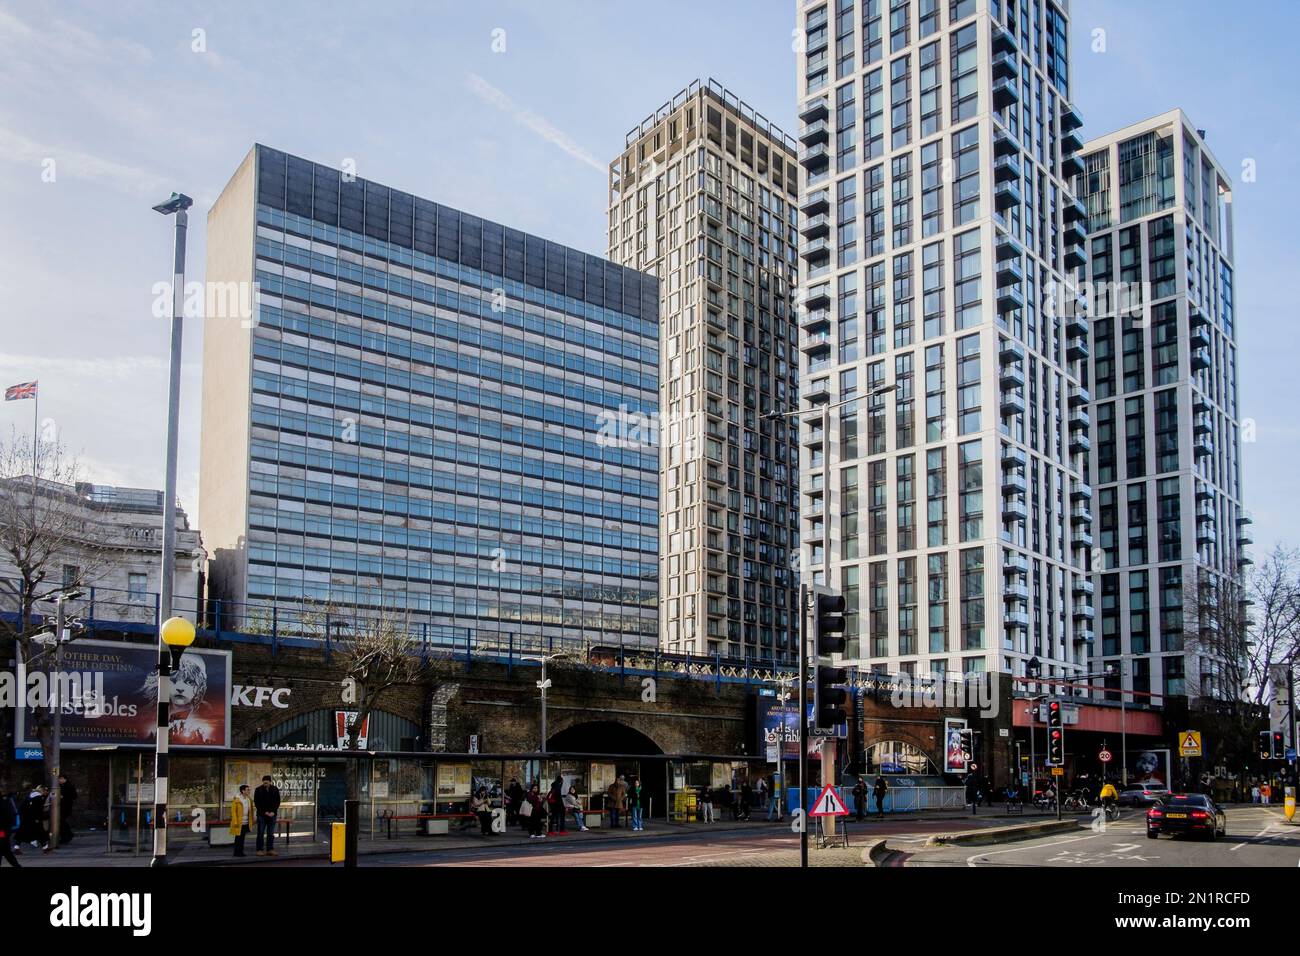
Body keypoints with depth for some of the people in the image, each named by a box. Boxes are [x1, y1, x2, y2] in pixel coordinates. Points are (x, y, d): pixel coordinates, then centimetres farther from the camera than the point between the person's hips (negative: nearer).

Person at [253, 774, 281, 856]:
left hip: (272, 814, 2)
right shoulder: (258, 790, -2)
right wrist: (264, 812, -9)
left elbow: (277, 802, 7)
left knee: (271, 834, 4)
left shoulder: (275, 789, 4)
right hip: (261, 815, -2)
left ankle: (270, 850, 8)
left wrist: (273, 812, -7)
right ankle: (259, 850, 3)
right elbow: (256, 803, -2)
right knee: (260, 833, -1)